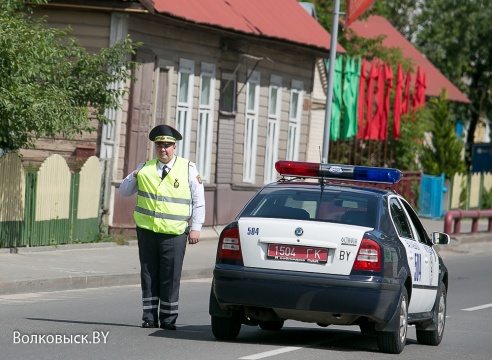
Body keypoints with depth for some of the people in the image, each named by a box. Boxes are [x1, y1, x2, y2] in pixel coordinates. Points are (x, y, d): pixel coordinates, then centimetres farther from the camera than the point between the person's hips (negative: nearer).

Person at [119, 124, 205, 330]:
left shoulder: (188, 169, 4)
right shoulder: (145, 169, 11)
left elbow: (198, 201, 5)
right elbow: (124, 191, 16)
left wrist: (196, 228, -2)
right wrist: (133, 177, -5)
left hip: (174, 234, -3)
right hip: (147, 231, 3)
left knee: (171, 278, -2)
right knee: (149, 276, 5)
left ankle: (168, 319, 5)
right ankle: (149, 317, 12)